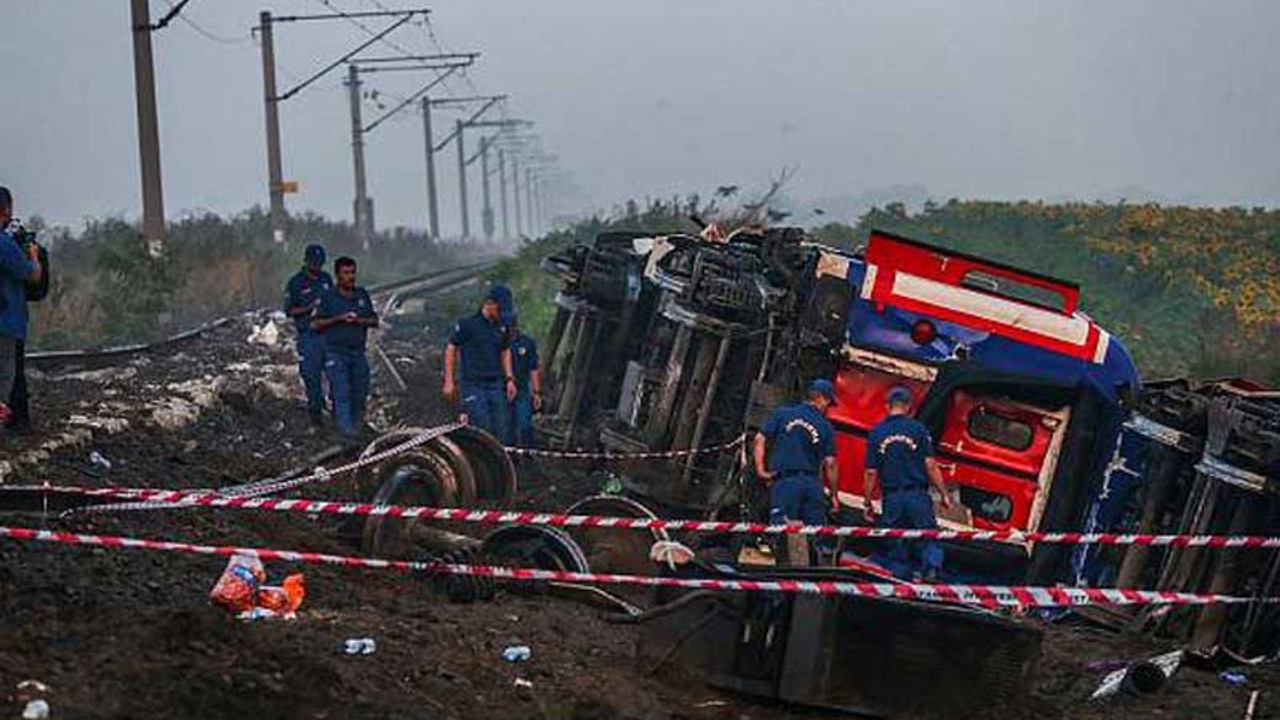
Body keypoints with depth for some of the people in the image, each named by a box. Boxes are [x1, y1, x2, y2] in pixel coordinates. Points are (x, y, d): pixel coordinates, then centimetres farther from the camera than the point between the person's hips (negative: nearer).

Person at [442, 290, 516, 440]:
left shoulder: (502, 327, 10)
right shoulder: (468, 324, -5)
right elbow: (451, 349, 0)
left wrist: (510, 379, 13)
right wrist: (449, 381, -3)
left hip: (496, 385, 5)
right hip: (473, 385, -5)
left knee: (499, 431, 1)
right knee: (482, 428, -14)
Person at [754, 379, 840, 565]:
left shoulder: (782, 414, 7)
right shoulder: (826, 427, 6)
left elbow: (760, 439, -1)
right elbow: (830, 464, 2)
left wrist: (760, 469, 1)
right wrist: (834, 495, 9)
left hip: (785, 480, -1)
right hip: (812, 483, 1)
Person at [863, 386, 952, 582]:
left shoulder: (876, 433, 3)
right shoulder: (918, 429, -2)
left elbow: (871, 473, 3)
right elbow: (931, 465, -5)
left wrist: (868, 503, 10)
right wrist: (944, 494, 2)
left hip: (891, 497, 2)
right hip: (917, 494, -2)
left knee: (896, 545, 9)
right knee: (929, 537, 4)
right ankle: (931, 568, -19)